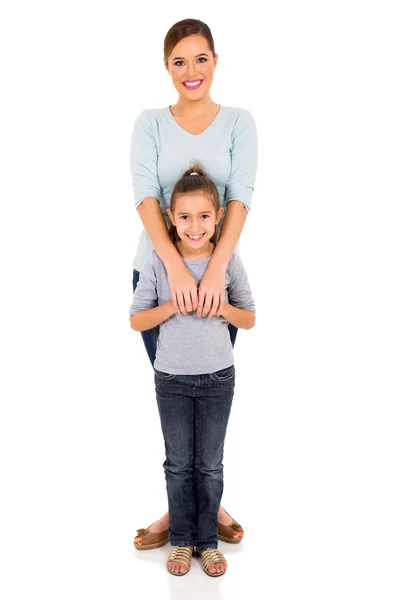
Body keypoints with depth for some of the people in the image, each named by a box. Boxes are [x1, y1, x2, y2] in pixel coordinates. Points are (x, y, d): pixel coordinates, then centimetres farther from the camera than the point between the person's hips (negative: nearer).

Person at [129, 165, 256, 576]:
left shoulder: (229, 261, -8)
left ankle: (207, 541, 28)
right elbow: (136, 321, -5)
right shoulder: (158, 262, -10)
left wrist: (224, 307, -19)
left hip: (218, 378, 1)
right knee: (179, 464, 13)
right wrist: (173, 306, -21)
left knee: (210, 464, 12)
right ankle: (181, 539, 30)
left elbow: (249, 319, 1)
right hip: (172, 380, 0)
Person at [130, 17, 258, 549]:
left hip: (218, 272, 0)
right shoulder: (150, 123, 3)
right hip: (158, 272, 1)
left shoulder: (238, 122, 3)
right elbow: (145, 195, -11)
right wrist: (177, 268, -27)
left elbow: (240, 197, -10)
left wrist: (215, 271, -25)